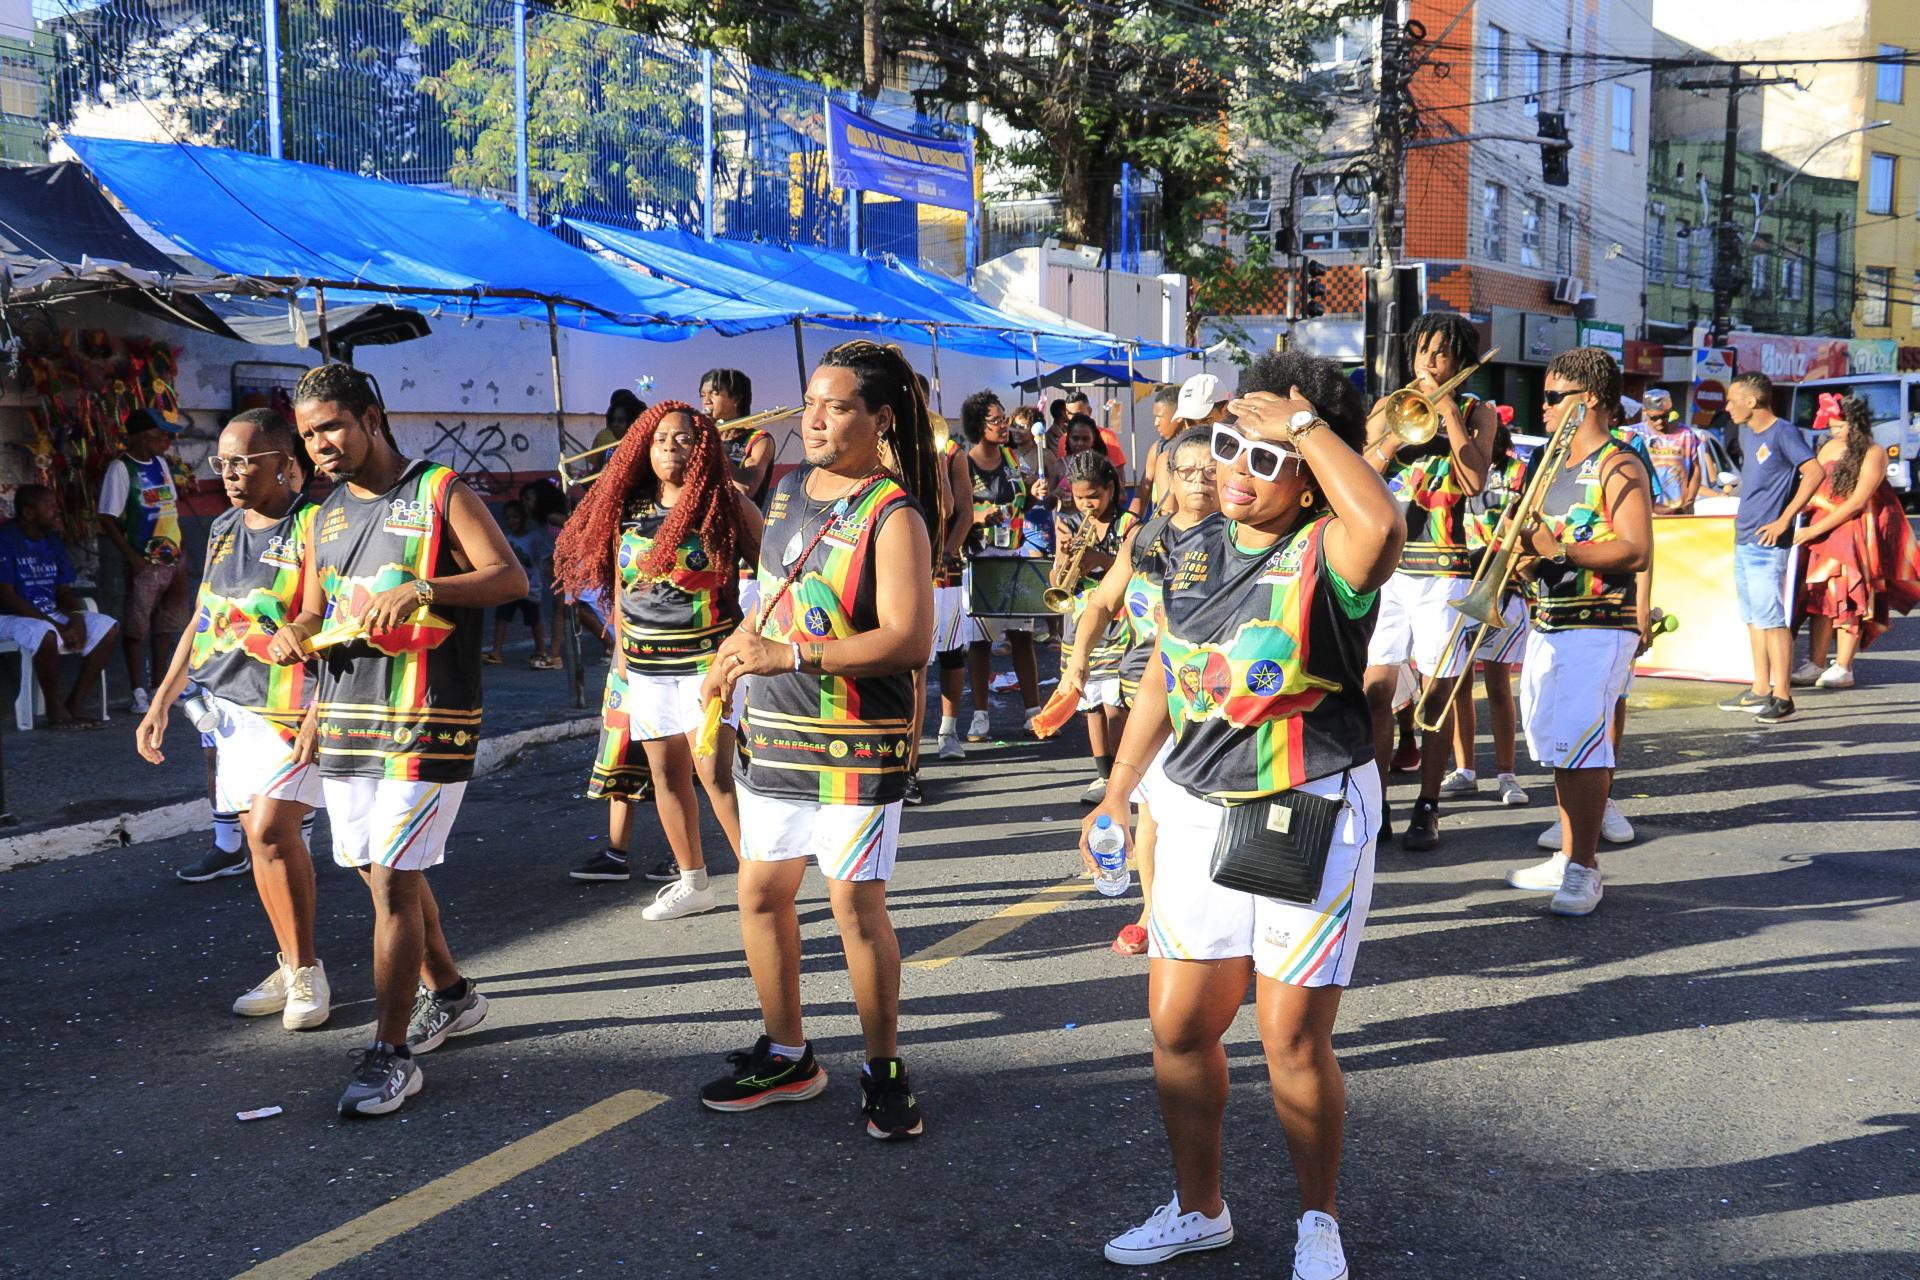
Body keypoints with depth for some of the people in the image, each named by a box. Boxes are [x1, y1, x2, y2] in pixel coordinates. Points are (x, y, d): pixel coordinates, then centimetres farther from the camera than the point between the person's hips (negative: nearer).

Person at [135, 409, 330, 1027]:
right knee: (260, 837, 7)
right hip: (229, 704, 7)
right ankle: (292, 970, 18)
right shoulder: (224, 530, 14)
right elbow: (201, 622, 20)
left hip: (291, 707, -7)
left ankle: (306, 971, -2)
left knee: (272, 830, -16)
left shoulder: (314, 527, -9)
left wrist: (322, 710, -23)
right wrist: (160, 703, 16)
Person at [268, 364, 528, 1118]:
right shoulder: (326, 515, 16)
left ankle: (391, 1055, -3)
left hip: (423, 723, -7)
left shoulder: (440, 495, -3)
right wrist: (294, 634, -3)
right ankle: (448, 993, 35)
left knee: (392, 877, -10)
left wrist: (422, 588, -27)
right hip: (345, 718, 7)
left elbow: (511, 578, -13)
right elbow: (315, 610, 21)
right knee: (384, 872, 14)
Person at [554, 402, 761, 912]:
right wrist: (623, 649, 15)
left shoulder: (727, 504, -3)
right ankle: (692, 883, 20)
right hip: (644, 665, 5)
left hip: (709, 659, -5)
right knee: (666, 774, 8)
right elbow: (619, 586, 17)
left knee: (715, 774, -12)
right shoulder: (627, 510, 9)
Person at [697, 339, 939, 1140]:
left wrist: (789, 656, -27)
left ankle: (883, 1073, 16)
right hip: (771, 737, 8)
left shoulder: (894, 517, -15)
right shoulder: (789, 489, 9)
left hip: (854, 749, -8)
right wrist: (738, 646, 7)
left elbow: (910, 639, -25)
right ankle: (786, 1058, 28)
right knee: (760, 894, 12)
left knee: (857, 906, -1)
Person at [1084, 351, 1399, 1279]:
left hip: (1311, 817, -6)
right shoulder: (1194, 552, 8)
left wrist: (1307, 424, -25)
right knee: (1177, 1027, 10)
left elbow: (1383, 525, -37)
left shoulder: (1326, 554, -11)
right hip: (1196, 808, 6)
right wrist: (1117, 793, 18)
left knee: (1293, 1042, 2)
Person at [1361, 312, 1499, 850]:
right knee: (1376, 687, -2)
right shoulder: (1387, 407, 13)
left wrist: (1445, 408, -8)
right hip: (1384, 559, 2)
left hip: (1442, 567, -2)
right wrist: (1399, 431, -12)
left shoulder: (1476, 412, 7)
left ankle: (1427, 810, 9)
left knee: (1437, 689, 1)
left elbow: (1475, 479, -11)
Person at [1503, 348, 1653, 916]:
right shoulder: (1555, 465, 18)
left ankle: (1584, 869, -7)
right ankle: (1568, 856, 23)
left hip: (1599, 627, -9)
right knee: (1559, 744, 13)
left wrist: (1559, 549, -23)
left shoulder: (1619, 468, -9)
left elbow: (1636, 551, -19)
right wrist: (1523, 546, 5)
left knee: (1580, 743, -13)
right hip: (1549, 625, 9)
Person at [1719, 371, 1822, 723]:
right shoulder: (1746, 432, 14)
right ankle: (1759, 691, 21)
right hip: (1743, 540, 9)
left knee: (1771, 618, -9)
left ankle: (1782, 697, -7)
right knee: (1752, 617, 13)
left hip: (1767, 543, -9)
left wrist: (1784, 520, -22)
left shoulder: (1784, 433, -11)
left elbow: (1815, 473, -22)